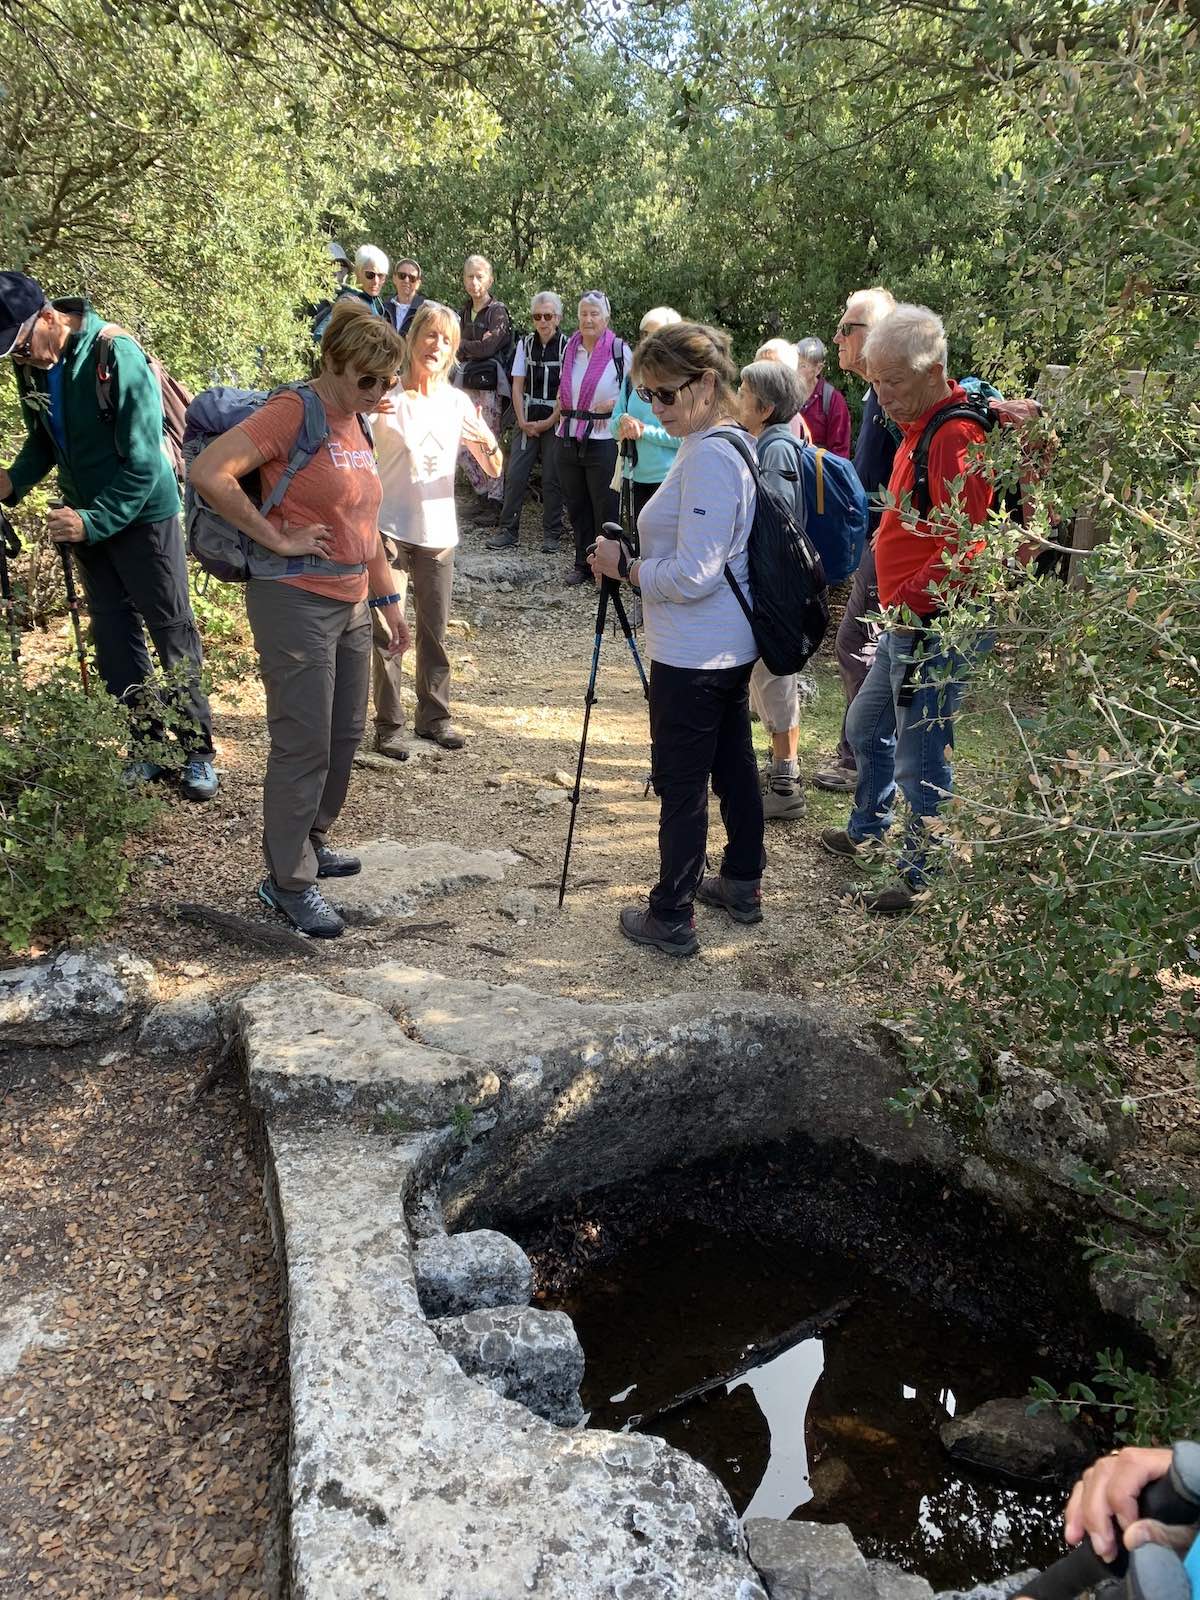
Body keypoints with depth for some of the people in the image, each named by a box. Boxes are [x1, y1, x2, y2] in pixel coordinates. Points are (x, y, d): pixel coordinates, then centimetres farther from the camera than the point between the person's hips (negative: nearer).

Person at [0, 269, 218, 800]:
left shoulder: (116, 354, -22)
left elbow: (142, 462, -23)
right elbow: (43, 439, 12)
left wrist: (93, 521, -27)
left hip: (142, 515, -7)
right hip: (85, 517, 7)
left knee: (172, 633, 1)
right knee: (113, 636, 10)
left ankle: (197, 751, 11)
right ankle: (145, 747, 20)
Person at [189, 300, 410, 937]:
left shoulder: (358, 425, 13)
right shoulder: (293, 412, -13)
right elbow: (208, 472, -25)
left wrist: (389, 599, 19)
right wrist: (277, 538, -19)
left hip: (350, 604, 9)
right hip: (296, 603, -8)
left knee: (344, 736, 15)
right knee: (304, 746, -3)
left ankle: (310, 843, 34)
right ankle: (288, 881, 9)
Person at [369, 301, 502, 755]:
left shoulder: (456, 402, 5)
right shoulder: (386, 396, -6)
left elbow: (494, 470, 5)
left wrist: (488, 443, -17)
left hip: (438, 533, 4)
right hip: (391, 529, -4)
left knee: (435, 632, 11)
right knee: (387, 632, -2)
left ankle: (434, 717, 23)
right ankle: (388, 725, 6)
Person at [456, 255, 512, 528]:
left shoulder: (498, 311, -2)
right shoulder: (465, 311, 17)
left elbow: (488, 347, -14)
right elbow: (459, 352, 9)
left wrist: (462, 345, -2)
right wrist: (475, 345, -10)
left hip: (490, 385, -7)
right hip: (467, 383, 7)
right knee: (463, 447, 5)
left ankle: (495, 502, 1)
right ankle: (483, 495, 20)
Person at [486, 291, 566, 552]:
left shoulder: (567, 346, -6)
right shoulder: (526, 344, 5)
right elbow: (517, 386, 5)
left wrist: (549, 422, -11)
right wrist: (522, 421, -5)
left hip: (555, 420, -3)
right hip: (528, 420, 3)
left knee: (552, 479, 1)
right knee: (515, 475, -2)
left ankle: (552, 534, 11)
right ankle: (507, 531, 4)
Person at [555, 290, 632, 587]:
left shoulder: (619, 350, -7)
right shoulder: (570, 348, 10)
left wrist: (614, 403, -16)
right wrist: (557, 418, 13)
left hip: (603, 440, -6)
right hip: (570, 438, 6)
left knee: (605, 509, 2)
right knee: (576, 506, 12)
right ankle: (582, 563, 24)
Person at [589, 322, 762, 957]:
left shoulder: (709, 458, -22)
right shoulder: (727, 446, 11)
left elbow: (692, 575, -24)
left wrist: (624, 565, -12)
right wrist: (634, 559, 11)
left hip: (692, 655, -11)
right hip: (731, 645, 11)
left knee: (681, 784, 0)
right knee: (732, 763, 19)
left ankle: (671, 917, 12)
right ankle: (742, 885, 34)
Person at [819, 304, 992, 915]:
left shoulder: (956, 436, -19)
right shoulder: (920, 428, 13)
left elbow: (962, 550, -25)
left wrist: (914, 603, -20)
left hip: (933, 627, -10)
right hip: (904, 619, 11)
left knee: (920, 755, -1)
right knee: (866, 727, 24)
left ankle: (925, 878, 14)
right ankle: (867, 831, 43)